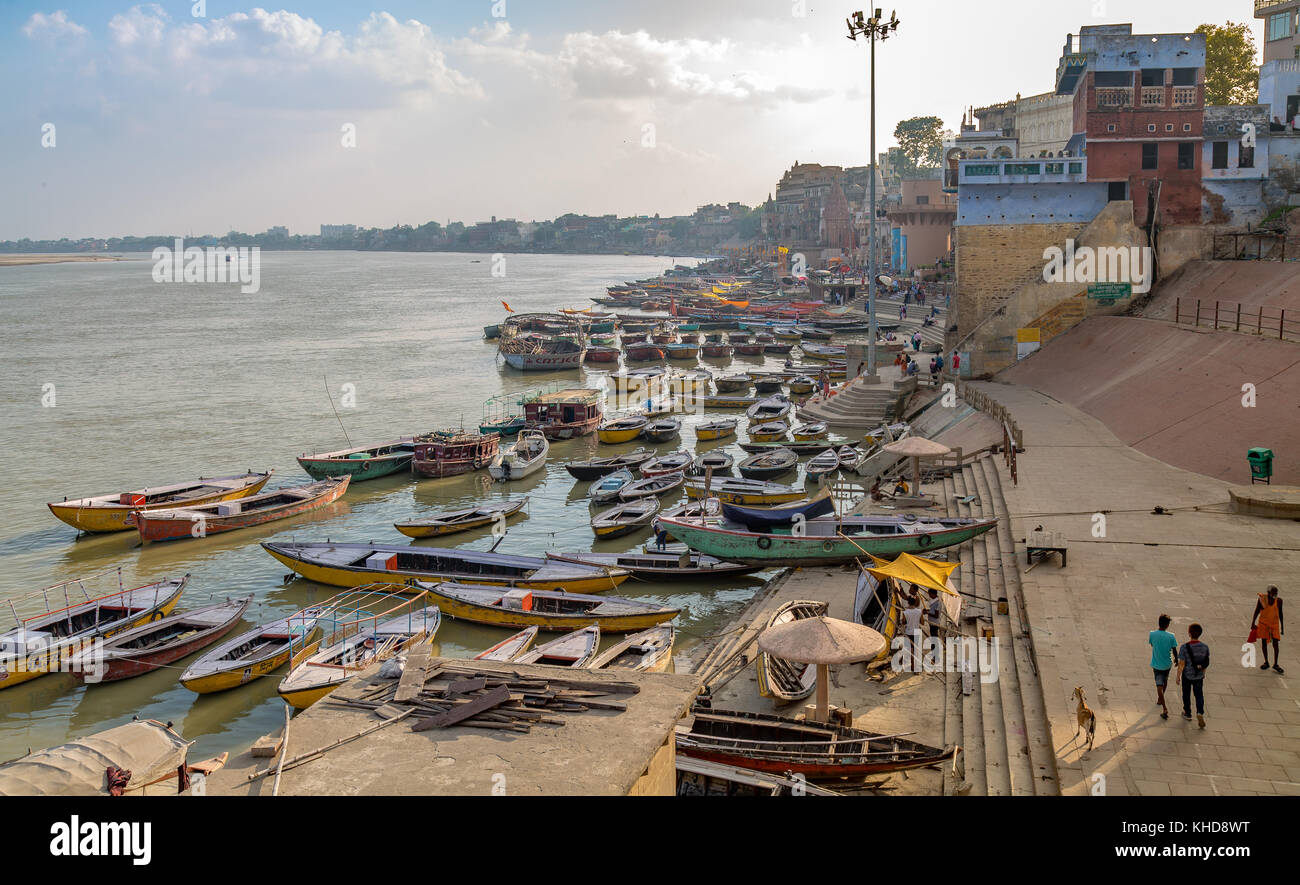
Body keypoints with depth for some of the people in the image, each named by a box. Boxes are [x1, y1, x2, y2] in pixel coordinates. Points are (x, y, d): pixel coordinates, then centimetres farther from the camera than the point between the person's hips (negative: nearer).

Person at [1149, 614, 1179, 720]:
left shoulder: (1152, 634, -14)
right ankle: (1160, 699, 48)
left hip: (1156, 664, -1)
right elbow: (1174, 650, -6)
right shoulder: (1171, 636, -16)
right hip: (1167, 664, 1)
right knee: (1165, 681, 28)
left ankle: (1165, 709, -9)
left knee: (1159, 685, 1)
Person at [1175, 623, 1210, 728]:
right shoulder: (1205, 647, -11)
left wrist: (1178, 676, -5)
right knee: (1199, 695, 15)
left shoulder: (1185, 647, -23)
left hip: (1187, 676, -3)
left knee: (1186, 694, 18)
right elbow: (1206, 662, 2)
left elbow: (1181, 664, -18)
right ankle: (1200, 713, -4)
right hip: (1199, 676, 3)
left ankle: (1187, 713, 33)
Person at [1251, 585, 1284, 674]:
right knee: (1264, 642, 5)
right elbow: (1257, 611, -1)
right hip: (1263, 623, -1)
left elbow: (1280, 613, 7)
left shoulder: (1278, 601, -5)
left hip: (1274, 623, 1)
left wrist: (1282, 626, 10)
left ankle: (1275, 664, 5)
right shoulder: (1262, 599, -9)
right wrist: (1253, 623, -1)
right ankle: (1266, 662, 19)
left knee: (1275, 643, -4)